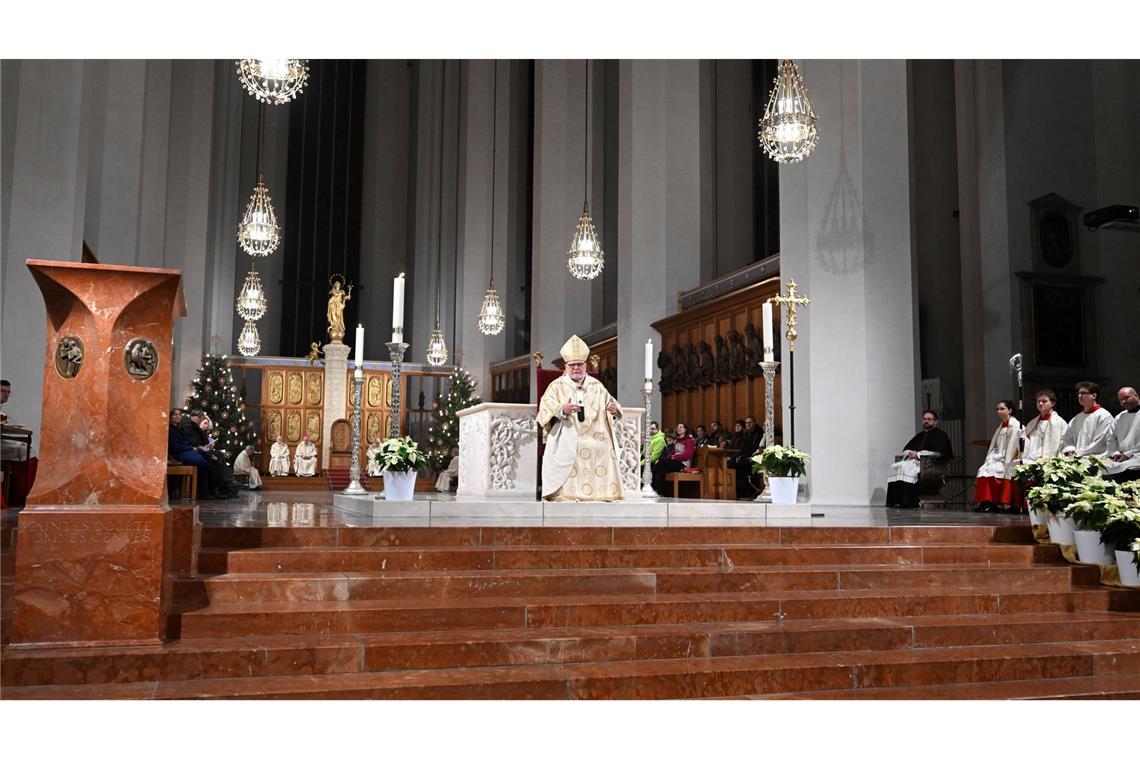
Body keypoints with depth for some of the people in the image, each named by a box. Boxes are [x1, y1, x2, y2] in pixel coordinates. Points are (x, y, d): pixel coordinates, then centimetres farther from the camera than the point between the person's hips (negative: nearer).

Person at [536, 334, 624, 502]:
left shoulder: (597, 386, 16)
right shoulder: (557, 386, 6)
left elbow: (610, 404, 10)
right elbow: (545, 409, -7)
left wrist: (614, 410, -15)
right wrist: (562, 410, -29)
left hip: (596, 445, 3)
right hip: (566, 446, -3)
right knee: (567, 487, -14)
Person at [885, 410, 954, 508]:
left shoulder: (940, 435, 7)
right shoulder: (919, 435, 28)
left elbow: (939, 452, -10)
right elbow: (905, 449, 26)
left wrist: (918, 454, -11)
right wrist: (909, 453, 0)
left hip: (930, 463, -7)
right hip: (913, 460, 7)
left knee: (906, 467, -34)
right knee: (895, 467, -22)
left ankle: (907, 502, -35)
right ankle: (894, 501, -30)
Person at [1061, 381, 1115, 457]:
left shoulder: (1104, 416, 0)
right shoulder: (1076, 419, 19)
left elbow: (1099, 443, -7)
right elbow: (1067, 439, 18)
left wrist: (1078, 453, -9)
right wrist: (1070, 450, -2)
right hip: (1077, 460, 5)